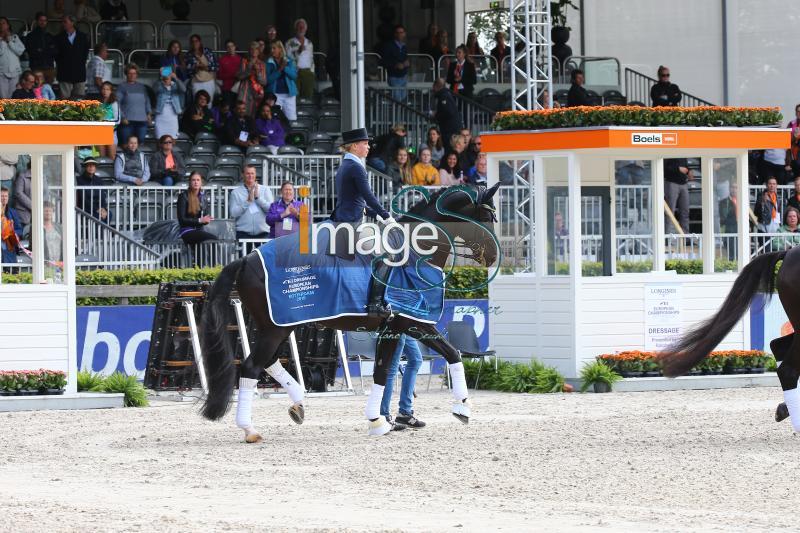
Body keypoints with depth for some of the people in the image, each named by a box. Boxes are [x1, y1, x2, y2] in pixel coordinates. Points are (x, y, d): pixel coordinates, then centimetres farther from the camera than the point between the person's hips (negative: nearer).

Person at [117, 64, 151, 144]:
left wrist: (149, 113, 8)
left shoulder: (142, 87, 19)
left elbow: (147, 102, 23)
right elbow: (118, 103, -1)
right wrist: (122, 117, -10)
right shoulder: (122, 87, 4)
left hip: (142, 121, 4)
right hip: (127, 121, -4)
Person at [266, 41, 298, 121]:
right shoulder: (269, 63, 3)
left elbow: (294, 75, -2)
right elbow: (268, 80, -5)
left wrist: (285, 68, -16)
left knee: (292, 118, -2)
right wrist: (279, 70, -15)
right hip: (275, 94, -1)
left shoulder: (290, 61, 7)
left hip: (289, 93, 1)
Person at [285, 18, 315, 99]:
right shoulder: (290, 43, 3)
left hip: (308, 72, 4)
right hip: (295, 72, -4)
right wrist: (298, 52, -15)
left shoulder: (309, 43, 18)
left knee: (308, 96, -3)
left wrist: (312, 71, 13)